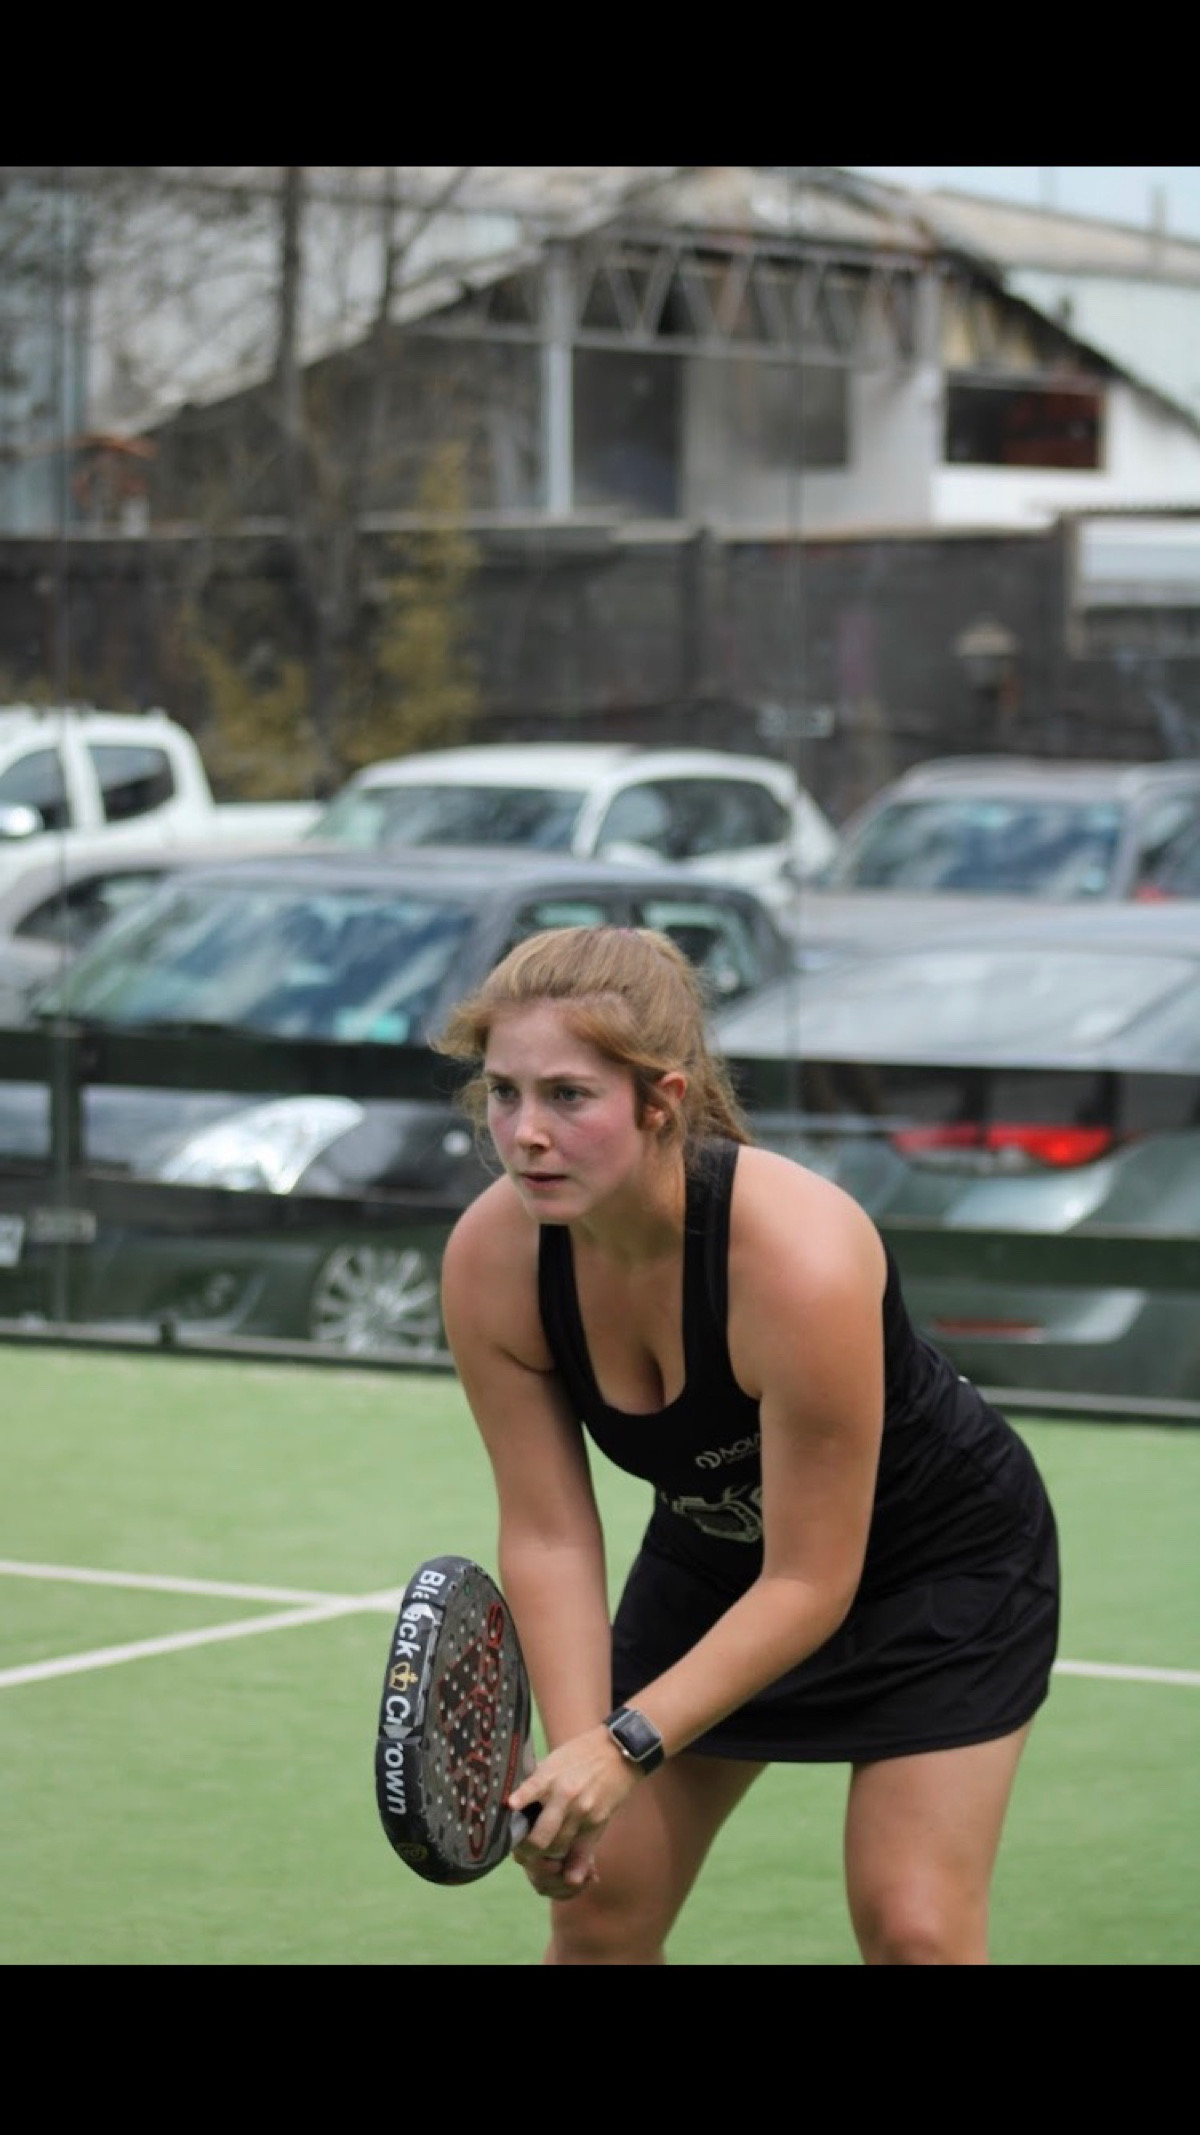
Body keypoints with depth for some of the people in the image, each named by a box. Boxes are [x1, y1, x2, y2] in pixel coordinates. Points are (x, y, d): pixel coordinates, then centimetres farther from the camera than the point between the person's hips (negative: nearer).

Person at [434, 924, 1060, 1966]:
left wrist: (629, 1746, -38)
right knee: (597, 1910, 4)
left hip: (942, 1559, -5)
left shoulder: (799, 1258, -39)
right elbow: (549, 1538, -17)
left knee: (913, 1930, -13)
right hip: (712, 1557, 5)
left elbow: (811, 1583, -31)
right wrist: (576, 1753, -30)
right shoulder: (490, 1259, -24)